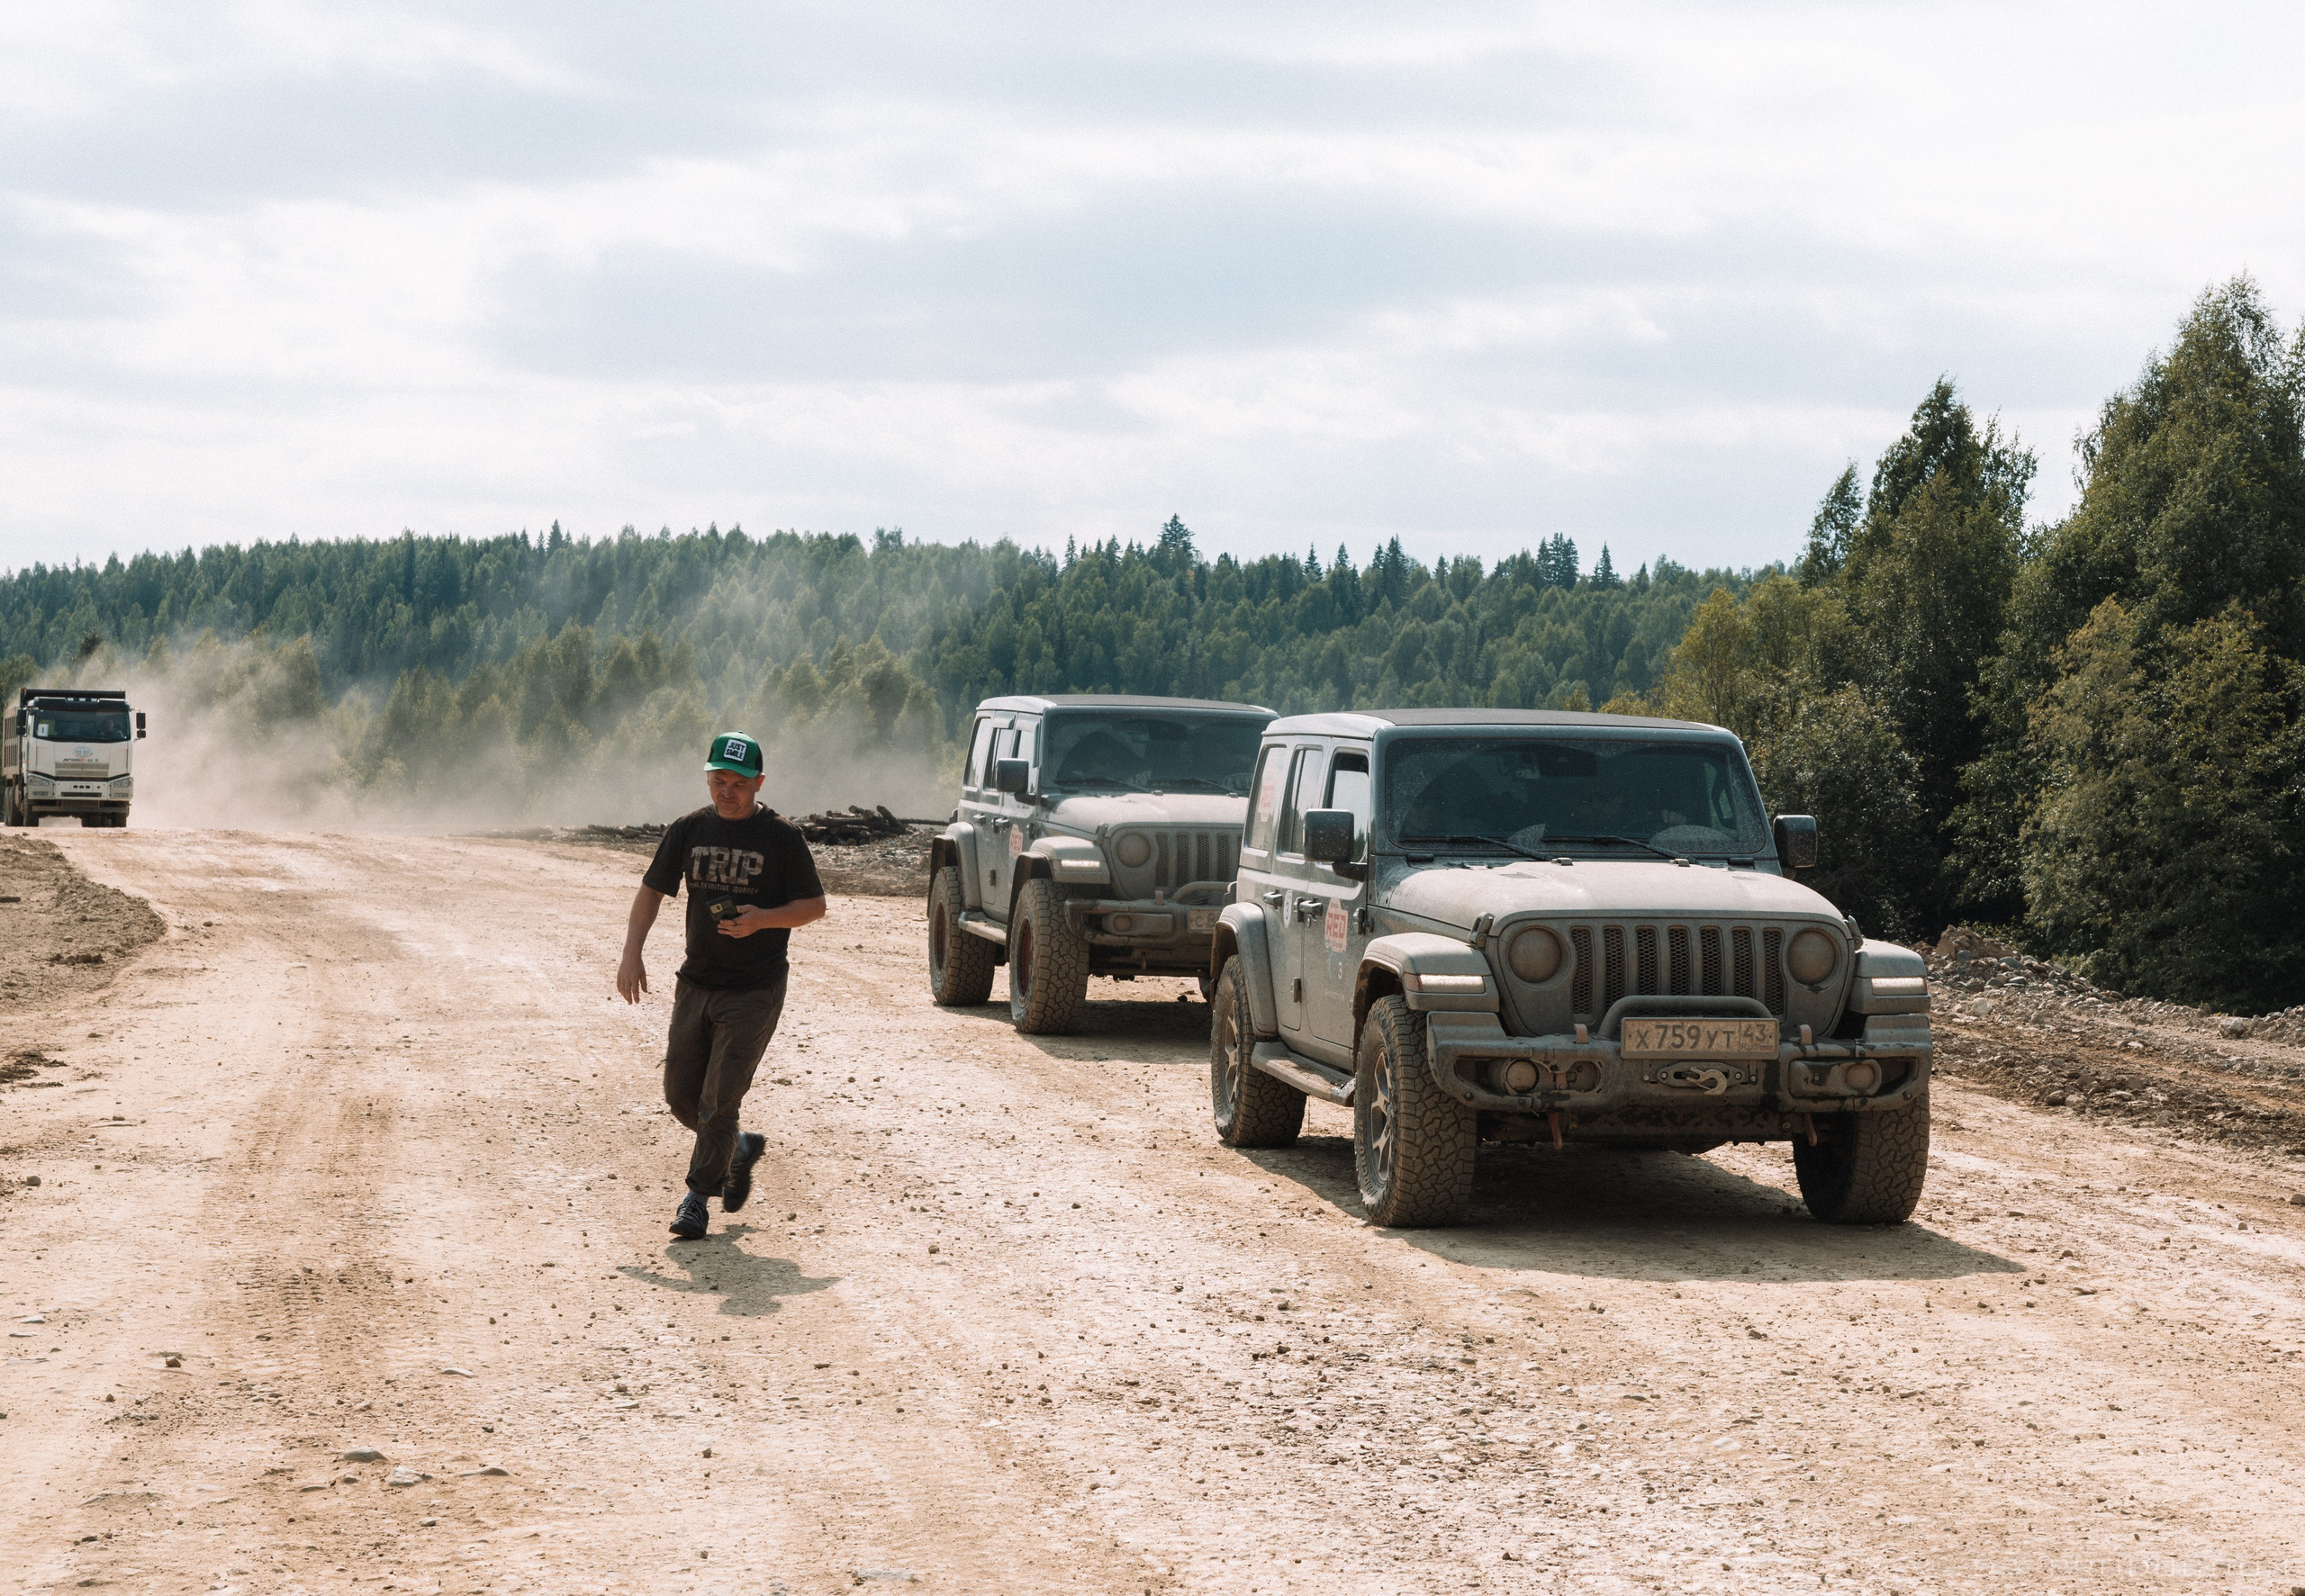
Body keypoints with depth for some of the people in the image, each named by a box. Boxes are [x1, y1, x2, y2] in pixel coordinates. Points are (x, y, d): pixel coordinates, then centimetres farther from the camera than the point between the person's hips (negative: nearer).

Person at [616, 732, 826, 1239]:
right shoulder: (688, 831, 5)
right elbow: (651, 891, 12)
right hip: (696, 984, 5)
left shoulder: (781, 838, -6)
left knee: (719, 1101, -9)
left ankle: (697, 1198, 2)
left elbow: (815, 906, -2)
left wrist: (763, 919, -19)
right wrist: (631, 953, -1)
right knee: (681, 1095, 10)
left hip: (755, 991, -5)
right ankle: (739, 1149, 35)